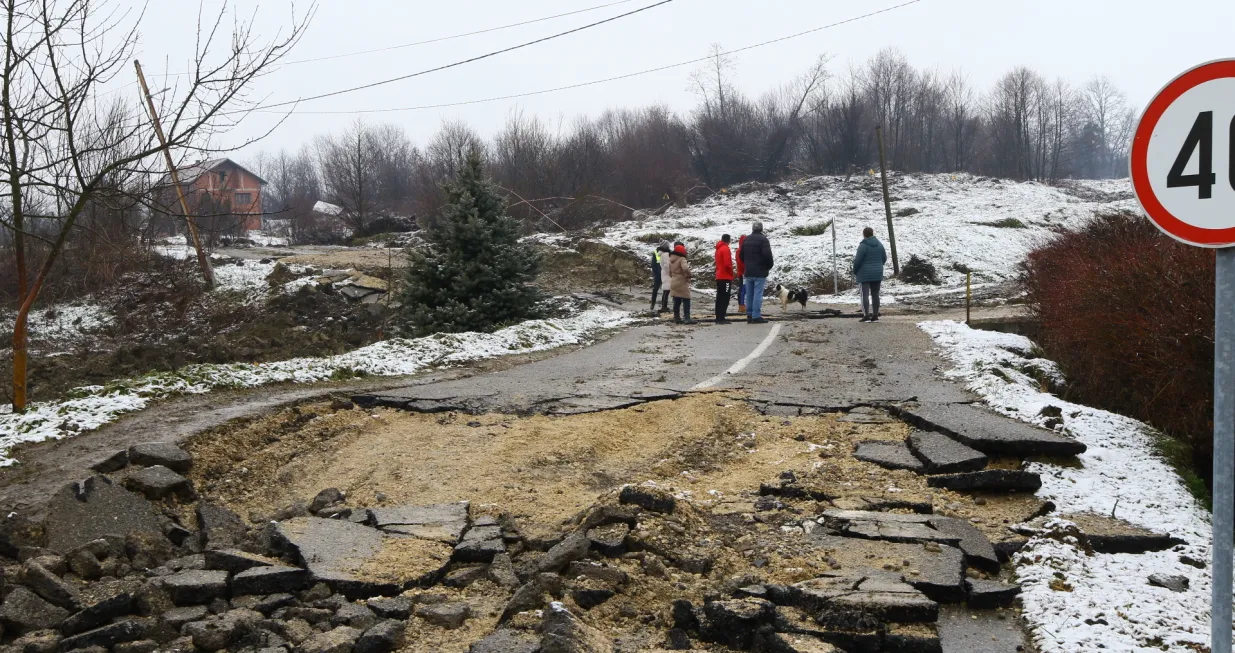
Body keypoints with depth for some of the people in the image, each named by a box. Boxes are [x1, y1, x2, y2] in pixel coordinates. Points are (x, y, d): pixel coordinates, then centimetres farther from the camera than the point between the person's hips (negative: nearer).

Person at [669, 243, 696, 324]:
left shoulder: (671, 260, 12)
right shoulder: (682, 259, -15)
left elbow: (670, 272, 19)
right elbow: (685, 269, -31)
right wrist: (689, 275, -13)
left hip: (674, 283, 8)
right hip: (682, 284, -8)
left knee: (676, 302, 14)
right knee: (686, 301, -5)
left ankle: (676, 318, 18)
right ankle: (687, 318, -12)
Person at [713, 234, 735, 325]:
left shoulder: (718, 248, 15)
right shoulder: (725, 248, -12)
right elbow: (727, 263, -19)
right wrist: (731, 274, -7)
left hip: (719, 277, 9)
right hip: (726, 277, -9)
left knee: (720, 298, 11)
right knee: (725, 298, -10)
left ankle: (718, 318, 12)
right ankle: (721, 318, -15)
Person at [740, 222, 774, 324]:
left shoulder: (746, 240, 12)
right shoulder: (763, 239, -10)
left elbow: (741, 255, 17)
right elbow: (767, 255, -18)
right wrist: (770, 266, -2)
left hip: (748, 272, 6)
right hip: (760, 272, -6)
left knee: (749, 294, 10)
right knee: (758, 294, -7)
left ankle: (749, 315, 11)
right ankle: (756, 316, -10)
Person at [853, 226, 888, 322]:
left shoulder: (863, 246, -13)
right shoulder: (879, 244, 6)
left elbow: (858, 260, -13)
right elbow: (884, 258, 12)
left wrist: (855, 271, 3)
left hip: (865, 274, -5)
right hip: (877, 274, 5)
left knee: (865, 294, -3)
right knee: (875, 294, 8)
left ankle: (866, 315, -9)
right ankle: (875, 315, 8)